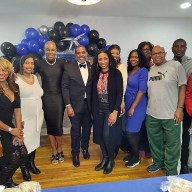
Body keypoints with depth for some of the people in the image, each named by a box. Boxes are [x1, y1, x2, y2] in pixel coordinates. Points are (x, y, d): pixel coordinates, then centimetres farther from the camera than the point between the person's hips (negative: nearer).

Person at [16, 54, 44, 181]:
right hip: (24, 118, -6)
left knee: (34, 141, 17)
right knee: (23, 143, 1)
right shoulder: (16, 79, -11)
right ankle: (24, 168, 23)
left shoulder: (35, 77, 8)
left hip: (37, 116, 6)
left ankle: (31, 163, 37)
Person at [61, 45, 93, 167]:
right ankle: (75, 154, 30)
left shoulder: (92, 67, 0)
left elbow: (93, 86, 3)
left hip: (88, 104, 3)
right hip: (75, 104, -2)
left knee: (87, 128, 17)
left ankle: (85, 148, 41)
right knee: (76, 130, 9)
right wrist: (68, 106, -12)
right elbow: (65, 87, -7)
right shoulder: (69, 68, -7)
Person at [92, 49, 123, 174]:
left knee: (107, 135, -7)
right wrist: (94, 110, 5)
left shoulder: (116, 73, -6)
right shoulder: (96, 74, 6)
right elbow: (94, 93, 8)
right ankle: (105, 158, 29)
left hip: (111, 110, -4)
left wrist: (115, 111, -17)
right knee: (99, 135, 8)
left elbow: (120, 93, -11)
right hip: (99, 110, 4)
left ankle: (111, 160, 19)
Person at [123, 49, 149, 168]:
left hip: (137, 106, -6)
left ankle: (136, 157, 16)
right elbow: (127, 88, 10)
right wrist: (127, 106, 5)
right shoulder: (129, 71, 10)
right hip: (128, 105, 6)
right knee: (133, 132, 14)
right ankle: (132, 153, 30)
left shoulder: (143, 71, -11)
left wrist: (133, 107, -15)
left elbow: (142, 90, -16)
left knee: (131, 132, -3)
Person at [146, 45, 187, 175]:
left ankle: (171, 171, 26)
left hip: (171, 115, -4)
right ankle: (158, 162, 41)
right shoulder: (149, 70, 8)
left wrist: (180, 108, -11)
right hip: (152, 114, 5)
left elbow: (182, 87, -6)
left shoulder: (176, 66, -5)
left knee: (172, 144, 8)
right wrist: (147, 107, 8)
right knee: (155, 141, 19)